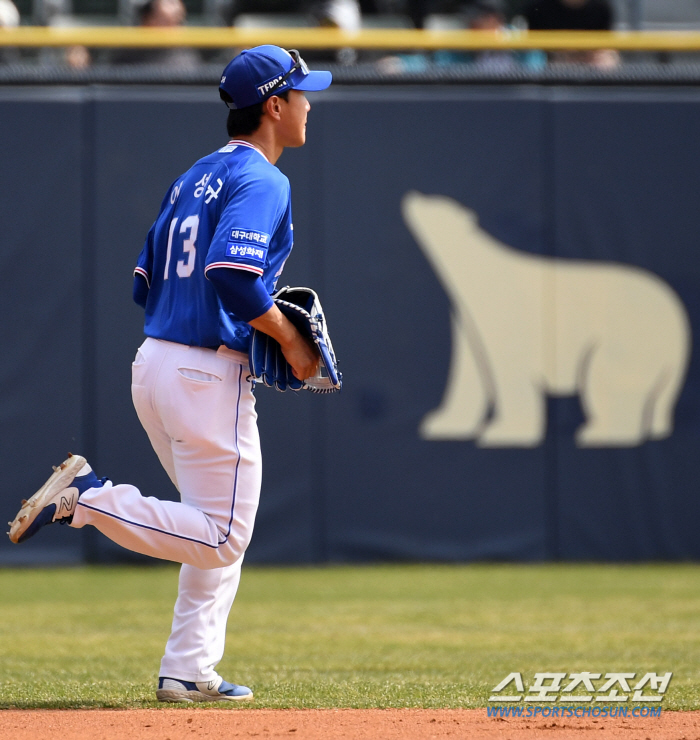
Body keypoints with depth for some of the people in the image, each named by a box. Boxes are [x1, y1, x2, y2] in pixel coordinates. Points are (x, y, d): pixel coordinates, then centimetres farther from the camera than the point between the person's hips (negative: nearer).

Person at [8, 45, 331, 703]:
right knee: (221, 537, -6)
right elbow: (234, 274, -25)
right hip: (210, 375, -10)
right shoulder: (261, 181, -10)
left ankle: (189, 672, 12)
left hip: (154, 363, 10)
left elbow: (146, 284, 17)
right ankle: (86, 497, -12)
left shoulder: (193, 179, 18)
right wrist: (289, 340, -11)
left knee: (219, 532, 17)